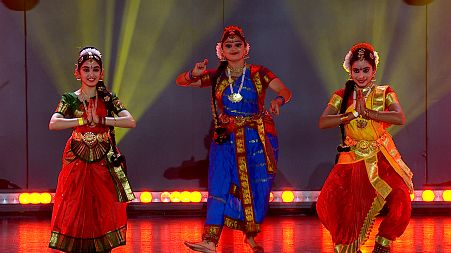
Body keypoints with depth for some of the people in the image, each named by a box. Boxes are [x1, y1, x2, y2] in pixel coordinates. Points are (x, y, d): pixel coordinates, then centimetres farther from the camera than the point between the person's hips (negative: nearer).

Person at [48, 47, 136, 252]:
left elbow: (131, 122, -11)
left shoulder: (108, 98, 3)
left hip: (104, 164, 1)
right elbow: (53, 124, -17)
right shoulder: (70, 99, 0)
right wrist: (85, 121, -20)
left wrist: (101, 120, -19)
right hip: (77, 163, -1)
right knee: (77, 211, -1)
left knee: (104, 210, 1)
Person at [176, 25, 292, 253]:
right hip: (227, 140, 1)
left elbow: (286, 91, -9)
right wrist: (193, 74, -15)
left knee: (255, 188, 1)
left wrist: (278, 100, -33)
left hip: (258, 140, -1)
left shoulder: (258, 74, 0)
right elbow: (180, 81, 8)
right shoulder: (216, 77, 6)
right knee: (220, 187, -9)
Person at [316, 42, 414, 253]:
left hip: (382, 159, -1)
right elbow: (322, 122, -10)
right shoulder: (342, 95, 5)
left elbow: (400, 118, -17)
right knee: (326, 205, -18)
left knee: (400, 204, -22)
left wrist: (368, 112, -22)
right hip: (352, 159, 1)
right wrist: (353, 114, -19)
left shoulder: (384, 93, 2)